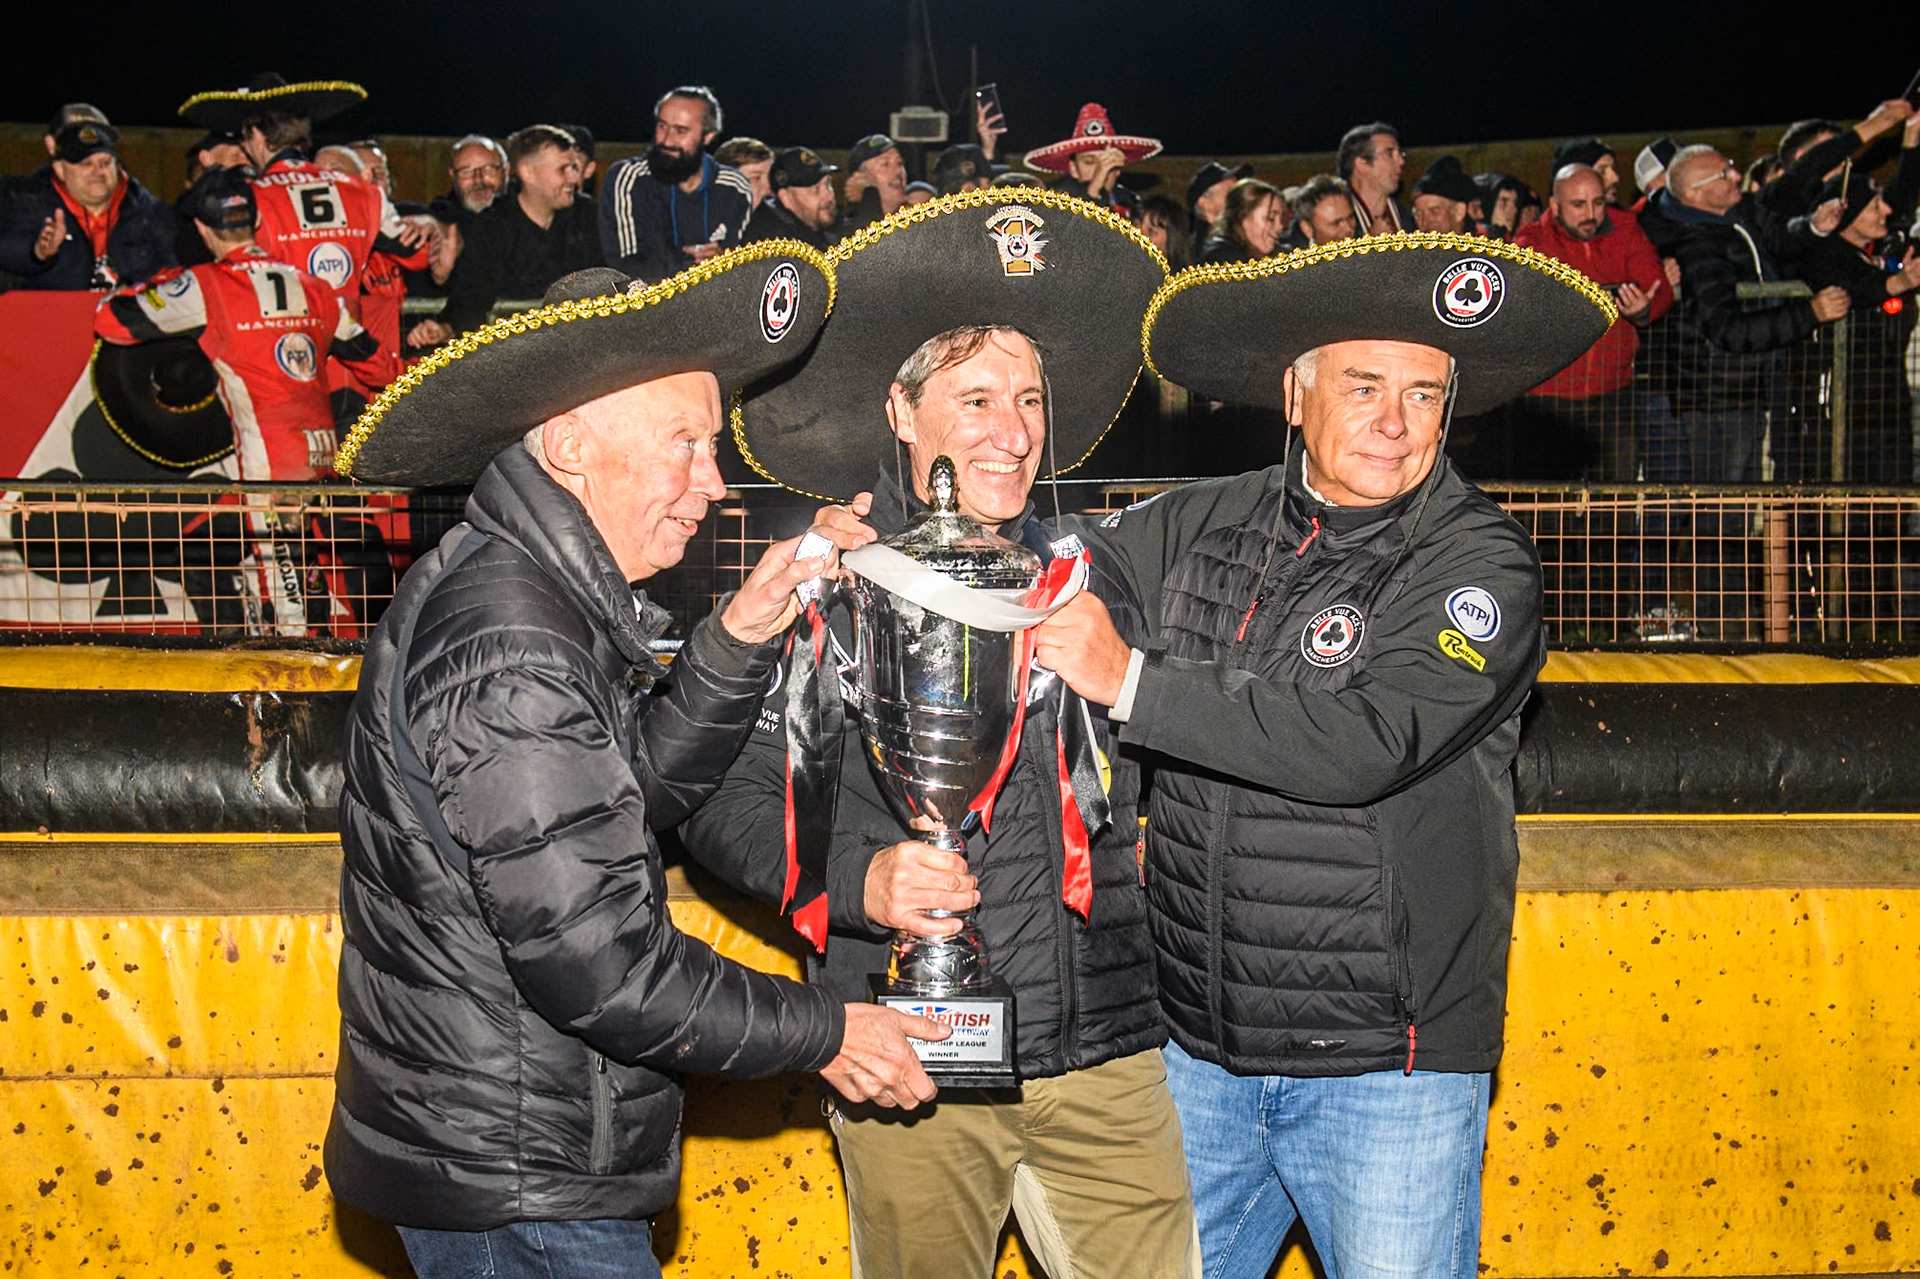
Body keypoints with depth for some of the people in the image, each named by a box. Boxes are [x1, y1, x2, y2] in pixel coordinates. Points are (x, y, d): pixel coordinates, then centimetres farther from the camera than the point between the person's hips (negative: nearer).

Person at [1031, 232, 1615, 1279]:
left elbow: (1364, 743, -23)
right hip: (1198, 1051, 4)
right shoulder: (1207, 524, 4)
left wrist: (1130, 681, -21)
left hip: (1386, 1068, -4)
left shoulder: (1479, 561, -10)